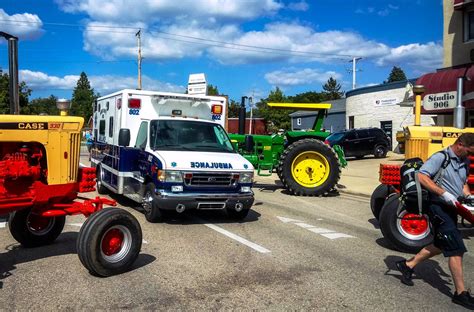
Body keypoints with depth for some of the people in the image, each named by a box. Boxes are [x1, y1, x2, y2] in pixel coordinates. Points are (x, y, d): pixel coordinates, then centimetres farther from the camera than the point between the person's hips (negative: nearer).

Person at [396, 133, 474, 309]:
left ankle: (408, 265, 32)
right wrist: (444, 193, -28)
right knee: (456, 248, -8)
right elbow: (422, 177, -25)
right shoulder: (440, 158, -15)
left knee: (441, 245, 19)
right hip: (439, 207, -9)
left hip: (451, 208, 9)